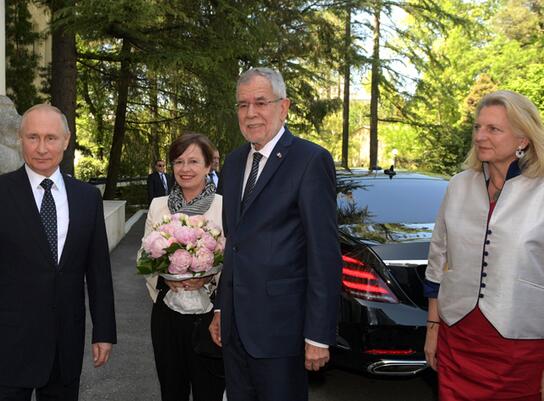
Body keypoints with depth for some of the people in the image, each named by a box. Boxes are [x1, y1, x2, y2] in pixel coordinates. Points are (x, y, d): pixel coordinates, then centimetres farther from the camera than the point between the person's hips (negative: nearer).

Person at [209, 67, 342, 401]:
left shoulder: (311, 160, -11)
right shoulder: (233, 163, 11)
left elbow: (325, 253, -15)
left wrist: (319, 334, -16)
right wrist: (221, 308, 16)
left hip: (279, 327, -6)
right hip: (234, 325, 7)